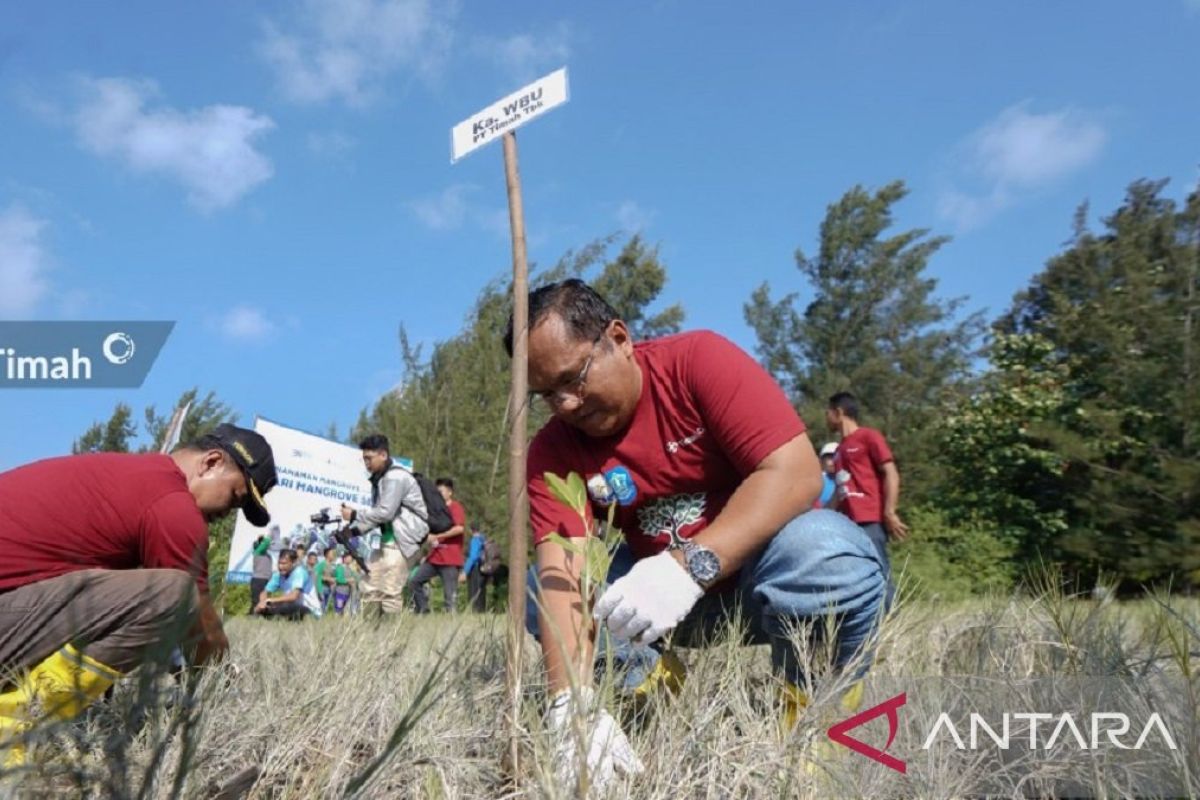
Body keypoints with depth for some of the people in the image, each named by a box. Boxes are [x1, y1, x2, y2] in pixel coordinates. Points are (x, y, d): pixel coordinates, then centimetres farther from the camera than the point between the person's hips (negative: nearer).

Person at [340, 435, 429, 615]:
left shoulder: (395, 477, -15)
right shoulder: (378, 479, 15)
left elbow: (385, 513, -20)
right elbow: (377, 515, 15)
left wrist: (354, 515, -12)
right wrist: (354, 530, 2)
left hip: (403, 541, -10)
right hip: (387, 540, 10)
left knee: (390, 592, -10)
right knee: (370, 587, 10)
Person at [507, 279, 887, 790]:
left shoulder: (700, 360, -18)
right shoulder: (552, 453, -11)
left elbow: (796, 473, -28)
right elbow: (562, 574, -22)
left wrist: (690, 566, -39)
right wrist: (572, 705, -38)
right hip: (660, 588, 3)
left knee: (834, 554, -35)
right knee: (539, 592, -16)